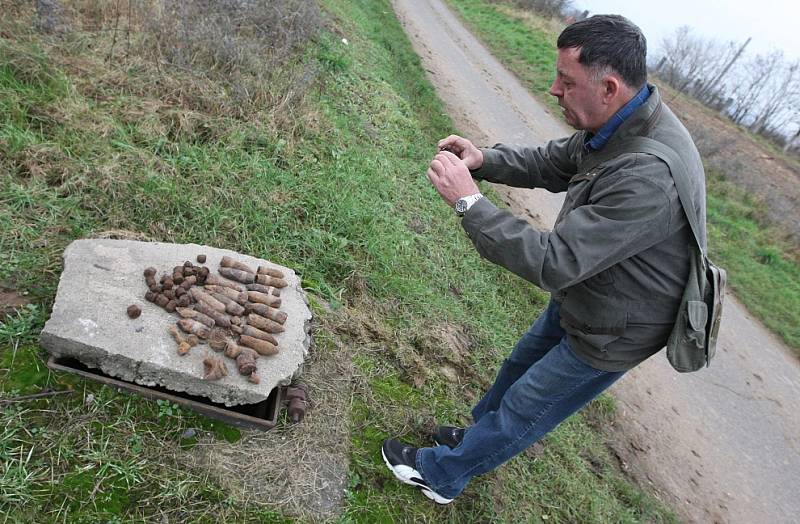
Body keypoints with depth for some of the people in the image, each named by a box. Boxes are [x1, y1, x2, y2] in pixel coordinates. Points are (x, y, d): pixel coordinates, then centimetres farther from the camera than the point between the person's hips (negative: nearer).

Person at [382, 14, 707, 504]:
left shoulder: (650, 176, -39)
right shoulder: (617, 124, -10)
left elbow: (554, 263, -39)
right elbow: (551, 162, 5)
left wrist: (469, 200, -35)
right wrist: (484, 159, -12)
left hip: (611, 335, -8)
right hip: (578, 298, 8)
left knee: (522, 408, 10)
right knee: (519, 368, 25)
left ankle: (438, 474, 33)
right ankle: (480, 435, 53)